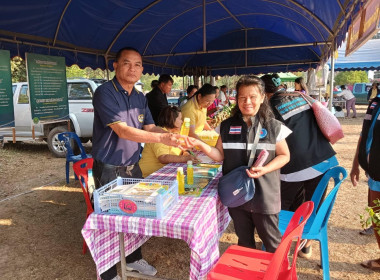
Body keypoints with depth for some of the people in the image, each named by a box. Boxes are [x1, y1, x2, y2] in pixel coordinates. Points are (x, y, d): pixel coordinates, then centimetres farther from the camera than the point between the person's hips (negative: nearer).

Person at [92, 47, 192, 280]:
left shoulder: (140, 98, 7)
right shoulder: (105, 92, -17)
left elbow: (150, 128, 6)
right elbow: (122, 131, -27)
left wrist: (173, 136, -14)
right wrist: (162, 138, -36)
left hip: (133, 166, 7)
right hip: (109, 169, -7)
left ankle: (134, 258, 41)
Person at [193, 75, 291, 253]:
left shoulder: (273, 127, -6)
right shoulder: (227, 126, 1)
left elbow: (284, 155, 1)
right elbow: (220, 155, 4)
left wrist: (264, 170, -17)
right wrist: (200, 144, -13)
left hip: (264, 194, -2)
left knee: (272, 242, 10)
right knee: (244, 239, 20)